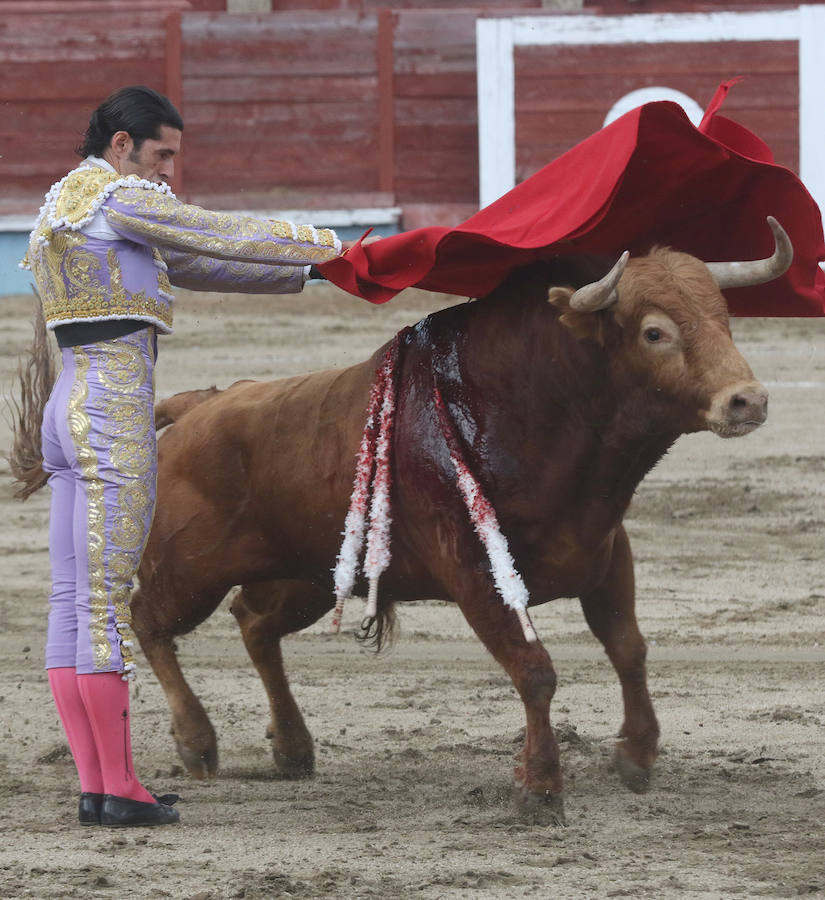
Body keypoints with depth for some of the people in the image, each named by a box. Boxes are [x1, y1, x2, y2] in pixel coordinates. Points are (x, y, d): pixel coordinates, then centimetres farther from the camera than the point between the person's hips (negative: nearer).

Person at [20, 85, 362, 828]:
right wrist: (329, 246, 5)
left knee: (72, 602, 6)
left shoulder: (68, 204, 22)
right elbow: (224, 239, -7)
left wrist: (306, 270, 25)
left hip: (69, 410, 10)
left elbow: (192, 266, 26)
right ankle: (119, 789, -5)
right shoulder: (115, 197, -8)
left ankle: (95, 785, 8)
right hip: (115, 412, -10)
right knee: (107, 600, -8)